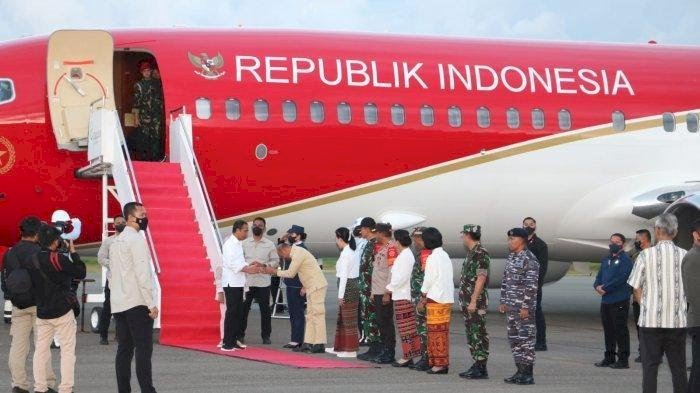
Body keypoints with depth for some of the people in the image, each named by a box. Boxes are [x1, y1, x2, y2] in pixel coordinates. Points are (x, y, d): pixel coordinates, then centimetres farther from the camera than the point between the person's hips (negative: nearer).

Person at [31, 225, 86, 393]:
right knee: (68, 351, 0)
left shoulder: (34, 259, 4)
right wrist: (73, 251, -4)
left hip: (42, 312, 6)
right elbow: (80, 272, -12)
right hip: (62, 311, -6)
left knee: (40, 350, 11)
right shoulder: (57, 258, -16)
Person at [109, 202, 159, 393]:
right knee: (144, 350, -9)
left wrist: (115, 295, 18)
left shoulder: (116, 241, 17)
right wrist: (151, 304, -14)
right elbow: (142, 274, -16)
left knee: (124, 349, 7)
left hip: (118, 304, 8)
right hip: (137, 303, -8)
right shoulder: (137, 239, -9)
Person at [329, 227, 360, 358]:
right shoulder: (351, 251, 13)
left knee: (349, 320, -3)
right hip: (353, 286, 10)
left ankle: (350, 350, 3)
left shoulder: (345, 254, -16)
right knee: (342, 318, 18)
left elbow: (344, 276, -18)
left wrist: (341, 295, -16)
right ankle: (339, 347, 27)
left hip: (348, 288, -10)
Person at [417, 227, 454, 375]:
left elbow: (429, 280, -12)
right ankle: (444, 363, 14)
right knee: (443, 331, 11)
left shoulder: (432, 258, -12)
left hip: (436, 299, -8)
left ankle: (439, 364, -3)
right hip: (447, 298, 8)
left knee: (436, 331, -4)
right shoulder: (445, 256, 13)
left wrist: (423, 298, 0)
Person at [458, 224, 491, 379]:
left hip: (476, 301, -10)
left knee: (479, 334, -7)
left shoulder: (481, 253, -15)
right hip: (468, 301, 10)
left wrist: (473, 301, -22)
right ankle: (477, 365, 17)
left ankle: (481, 369, -5)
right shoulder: (471, 253, 16)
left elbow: (481, 278, -20)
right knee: (471, 334, 12)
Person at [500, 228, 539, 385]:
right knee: (514, 338, 11)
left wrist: (526, 307, -21)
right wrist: (503, 302, 16)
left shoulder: (530, 260, -14)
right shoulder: (510, 257, 14)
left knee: (526, 339, -5)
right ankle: (520, 372, 18)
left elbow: (531, 286, -18)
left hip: (524, 307, -9)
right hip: (510, 306, 9)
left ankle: (528, 375, -1)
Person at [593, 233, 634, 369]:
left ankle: (623, 360, 0)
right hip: (605, 300, 8)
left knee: (620, 330, -4)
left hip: (619, 300, -8)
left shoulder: (625, 259, -8)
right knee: (608, 330, 14)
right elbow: (599, 276, 17)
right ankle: (609, 357, 22)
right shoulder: (606, 259, 17)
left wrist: (605, 288, -15)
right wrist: (597, 286, -5)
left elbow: (621, 279, -17)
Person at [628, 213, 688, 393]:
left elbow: (636, 290, -1)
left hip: (651, 320, -2)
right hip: (678, 321, 2)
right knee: (678, 368, 8)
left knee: (650, 367, 3)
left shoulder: (646, 255, -5)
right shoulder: (685, 256, 0)